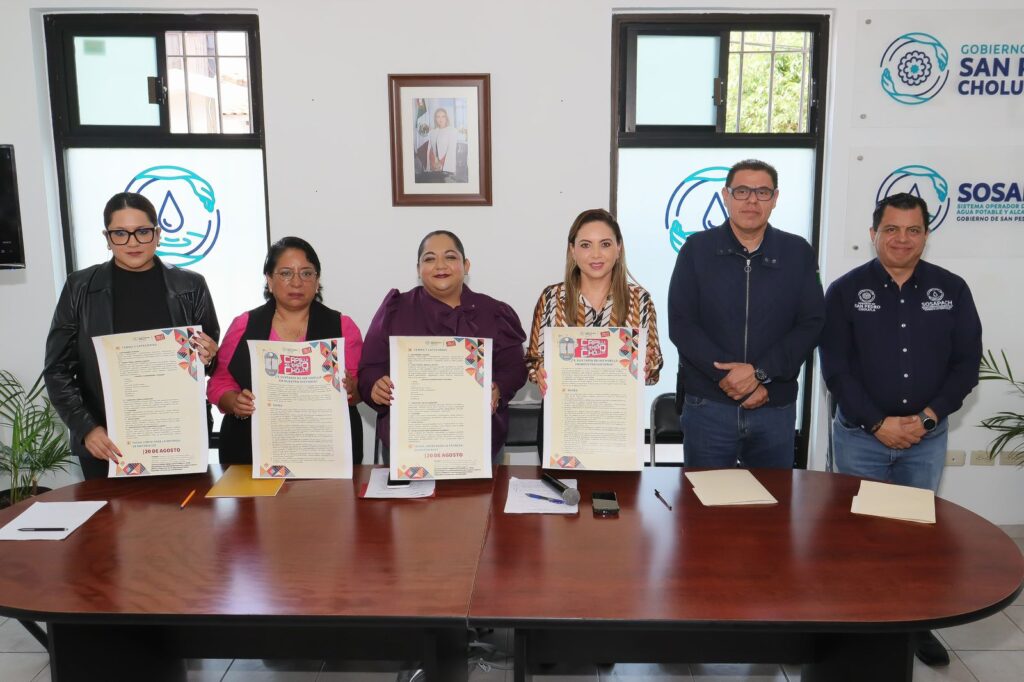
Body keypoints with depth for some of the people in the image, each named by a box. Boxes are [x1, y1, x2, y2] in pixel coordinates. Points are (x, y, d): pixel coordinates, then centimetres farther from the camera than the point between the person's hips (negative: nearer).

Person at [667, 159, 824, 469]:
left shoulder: (798, 253, 5)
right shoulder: (697, 249, 1)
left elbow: (812, 324, -1)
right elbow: (680, 324, -5)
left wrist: (759, 372, -14)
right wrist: (729, 375, -15)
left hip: (777, 409, 2)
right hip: (708, 405, -1)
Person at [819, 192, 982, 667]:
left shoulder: (952, 290, 2)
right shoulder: (845, 291, -4)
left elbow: (966, 364, 0)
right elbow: (835, 368, -8)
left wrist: (926, 418, -11)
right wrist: (878, 423, -14)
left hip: (928, 438, 2)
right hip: (861, 436, -2)